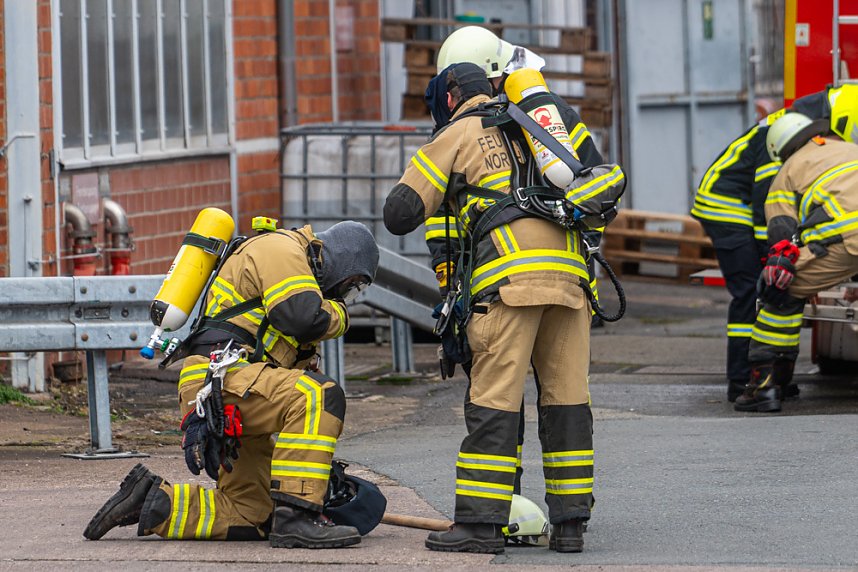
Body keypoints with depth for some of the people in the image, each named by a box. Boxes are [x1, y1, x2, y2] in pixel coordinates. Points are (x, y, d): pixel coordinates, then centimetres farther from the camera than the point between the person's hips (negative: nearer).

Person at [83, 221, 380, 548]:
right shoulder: (281, 250, 1)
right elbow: (304, 318, -18)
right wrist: (339, 314, 6)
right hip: (221, 376, -10)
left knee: (249, 516, 6)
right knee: (321, 395, -30)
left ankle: (150, 498, 13)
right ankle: (295, 519, -33)